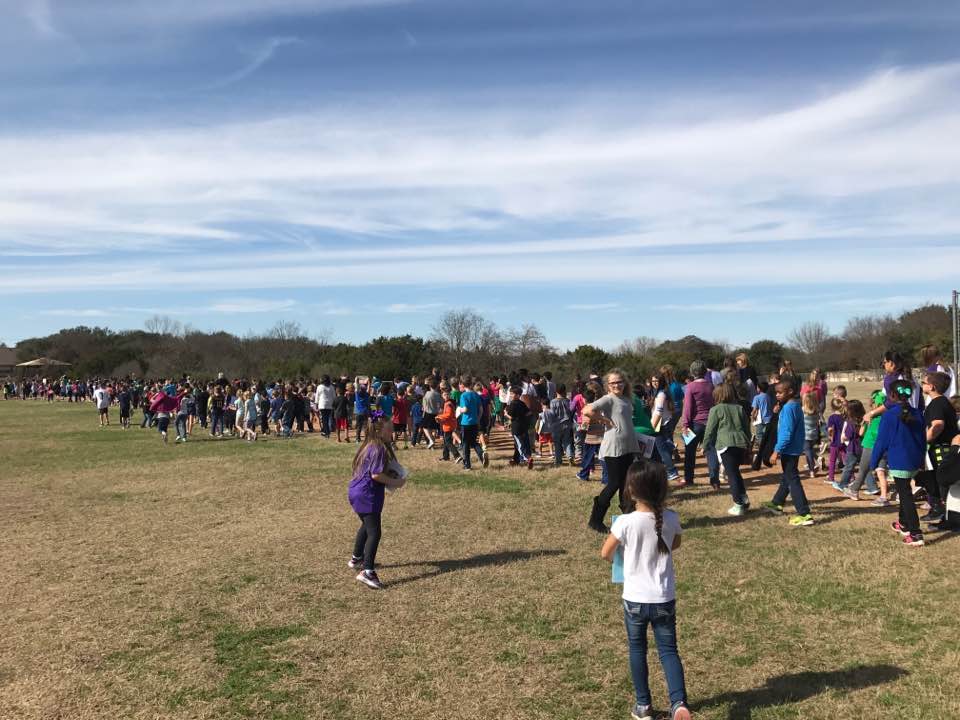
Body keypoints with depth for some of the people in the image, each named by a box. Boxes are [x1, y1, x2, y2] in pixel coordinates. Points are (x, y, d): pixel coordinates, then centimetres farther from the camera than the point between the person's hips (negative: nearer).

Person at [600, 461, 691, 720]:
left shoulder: (625, 522, -19)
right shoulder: (671, 519, -8)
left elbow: (605, 553, -6)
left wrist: (616, 556, 15)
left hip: (635, 599, -2)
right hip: (664, 600, 2)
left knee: (637, 650, 17)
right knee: (668, 650, 14)